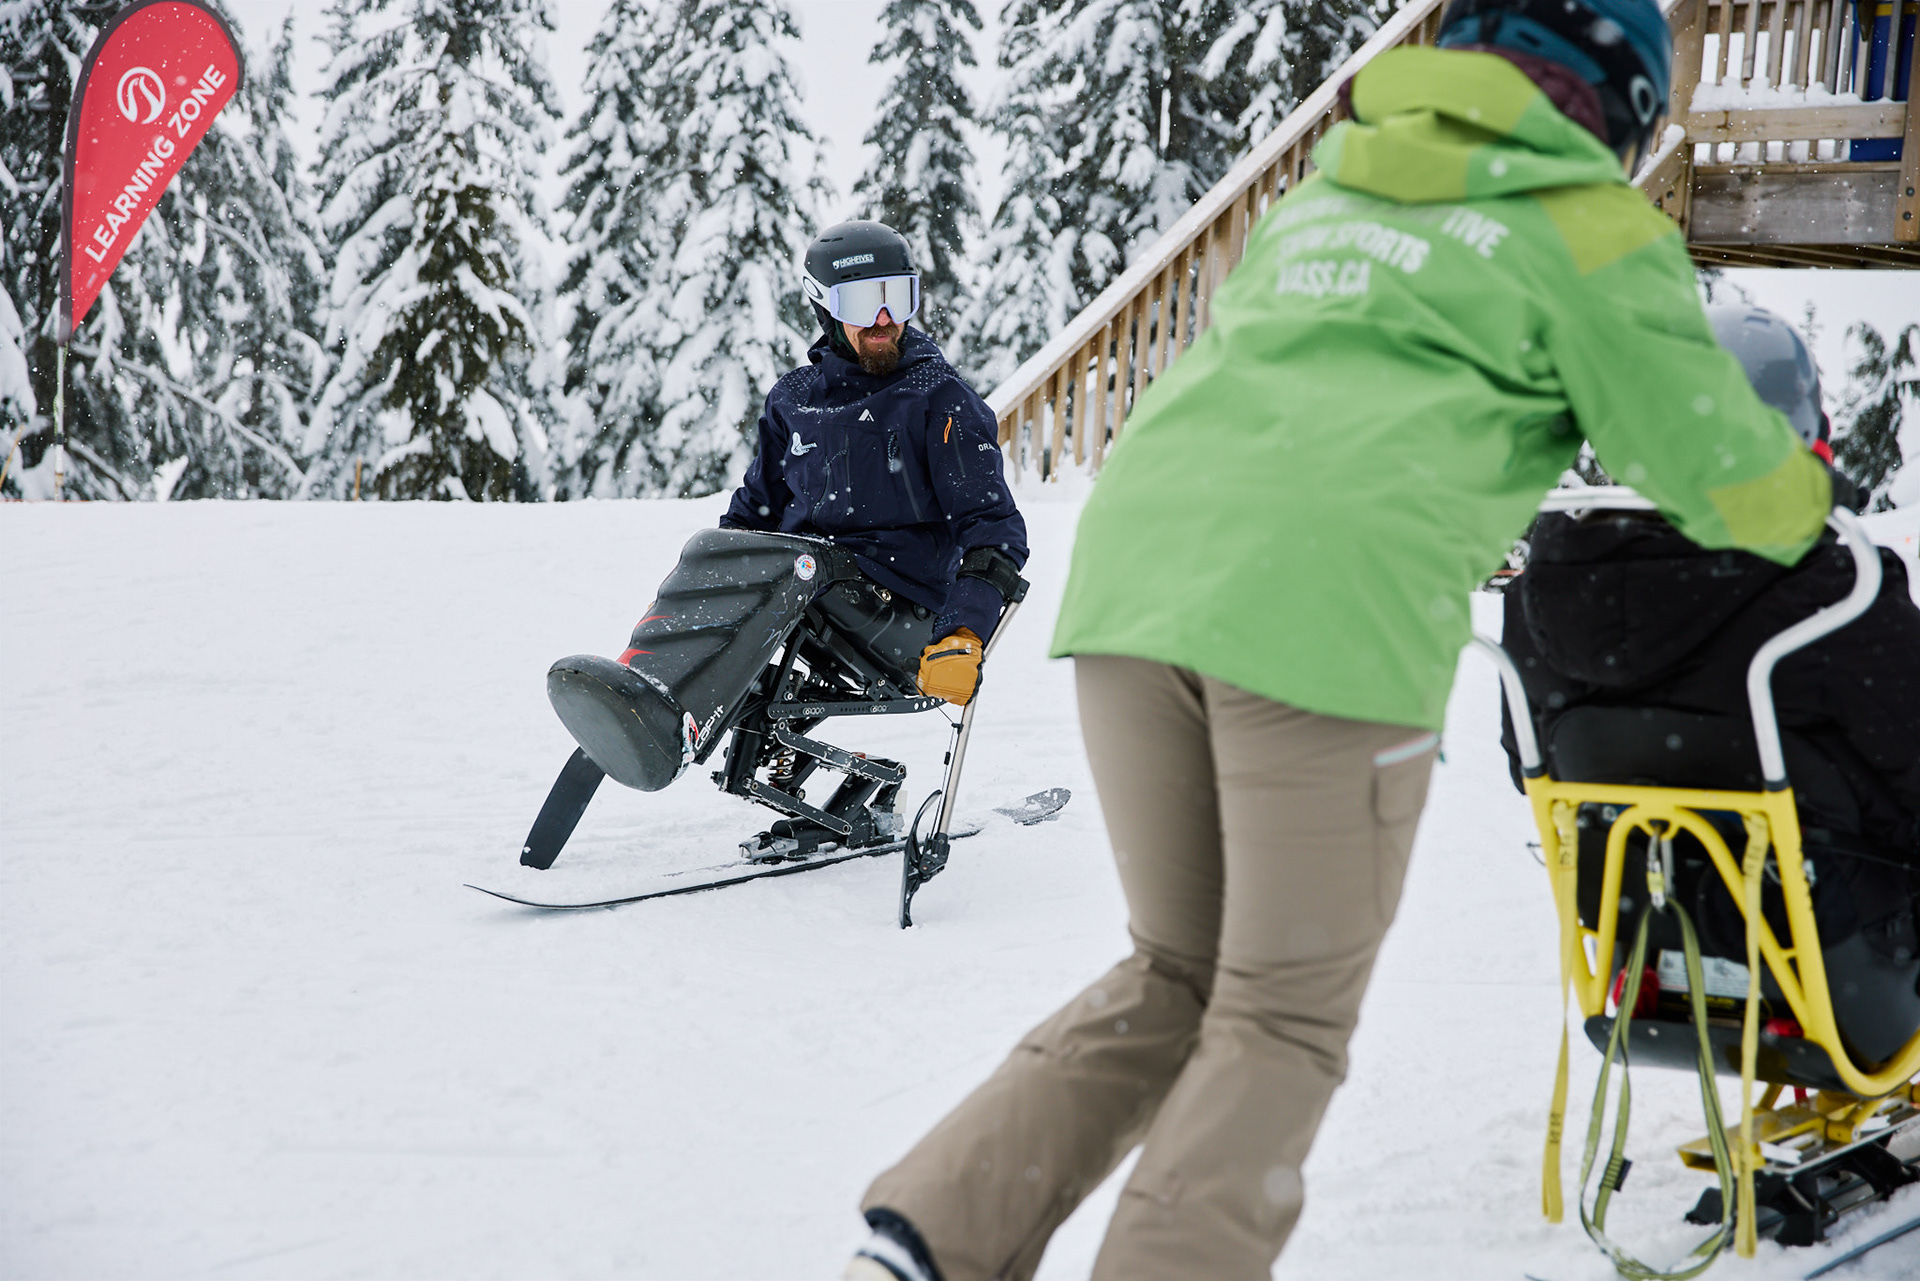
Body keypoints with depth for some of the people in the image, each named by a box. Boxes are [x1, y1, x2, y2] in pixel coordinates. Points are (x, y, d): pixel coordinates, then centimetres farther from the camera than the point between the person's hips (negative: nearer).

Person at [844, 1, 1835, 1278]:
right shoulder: (1585, 226, 11)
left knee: (1177, 976, 17)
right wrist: (1805, 496, 34)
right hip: (1329, 609, -6)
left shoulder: (1317, 197, 30)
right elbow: (1716, 467, 11)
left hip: (1134, 566, 6)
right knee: (1287, 1017, 8)